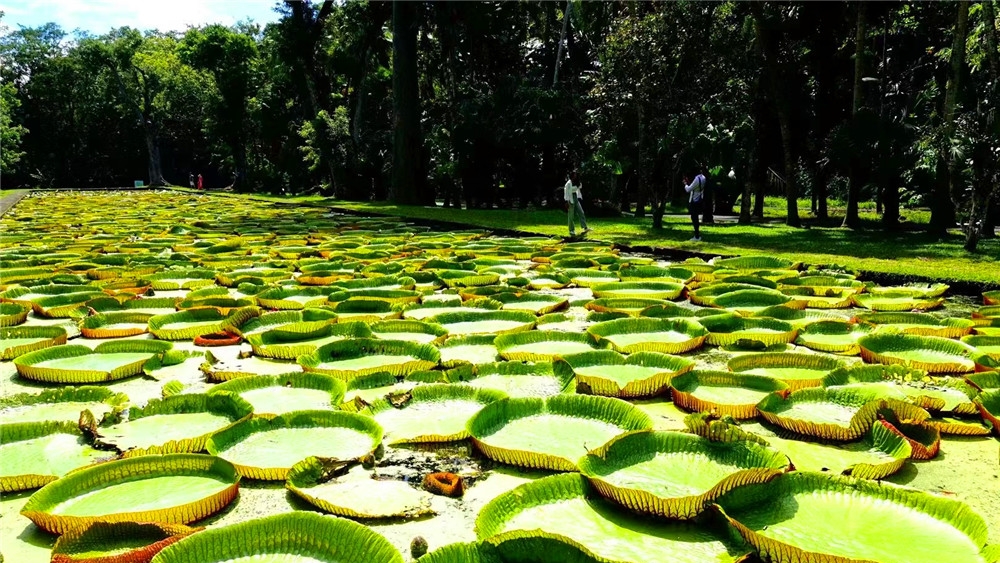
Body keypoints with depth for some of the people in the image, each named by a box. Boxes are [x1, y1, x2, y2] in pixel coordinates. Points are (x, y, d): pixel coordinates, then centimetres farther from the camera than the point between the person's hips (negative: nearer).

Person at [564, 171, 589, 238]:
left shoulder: (577, 183, 9)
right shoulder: (568, 183, -11)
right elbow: (566, 192, -14)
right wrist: (567, 202, -19)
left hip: (576, 199, 7)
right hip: (570, 199, -7)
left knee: (581, 213, -3)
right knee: (571, 216, -1)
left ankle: (585, 228, -7)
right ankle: (571, 231, 5)